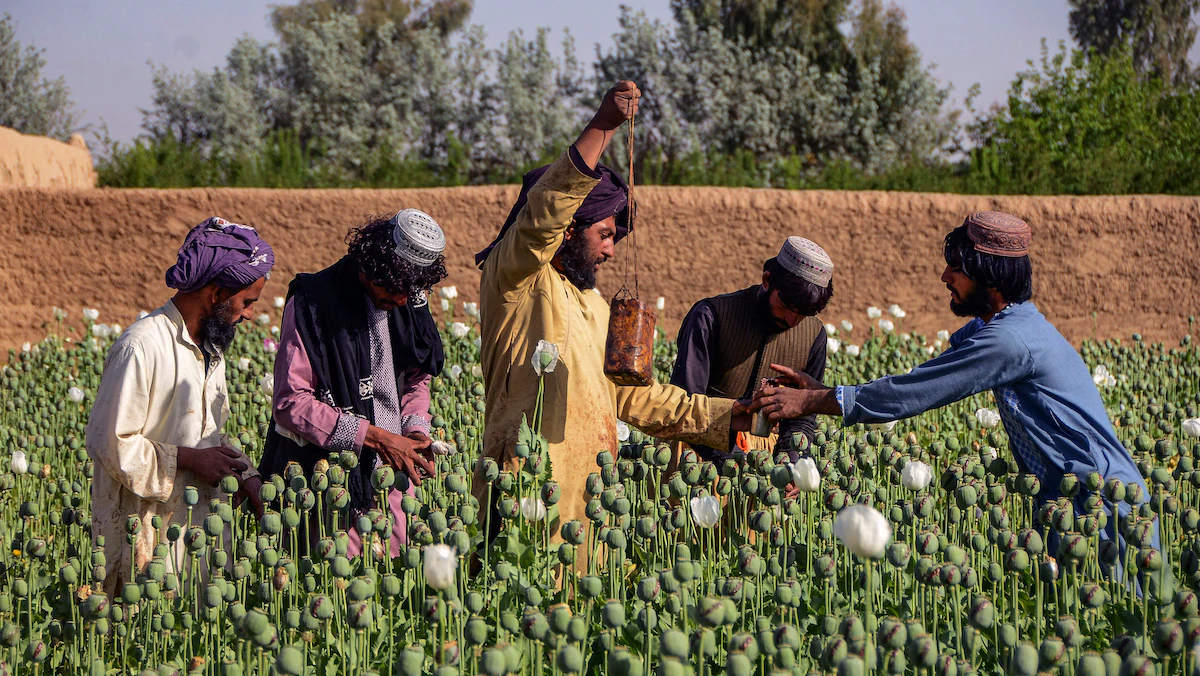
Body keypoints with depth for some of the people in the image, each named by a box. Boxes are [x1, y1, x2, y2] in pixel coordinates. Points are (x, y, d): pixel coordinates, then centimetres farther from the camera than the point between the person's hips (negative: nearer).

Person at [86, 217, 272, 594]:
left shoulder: (211, 348, 14)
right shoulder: (142, 347, -17)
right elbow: (110, 443, -19)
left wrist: (246, 476, 3)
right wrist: (187, 459, -17)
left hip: (203, 522, 8)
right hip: (147, 533, -8)